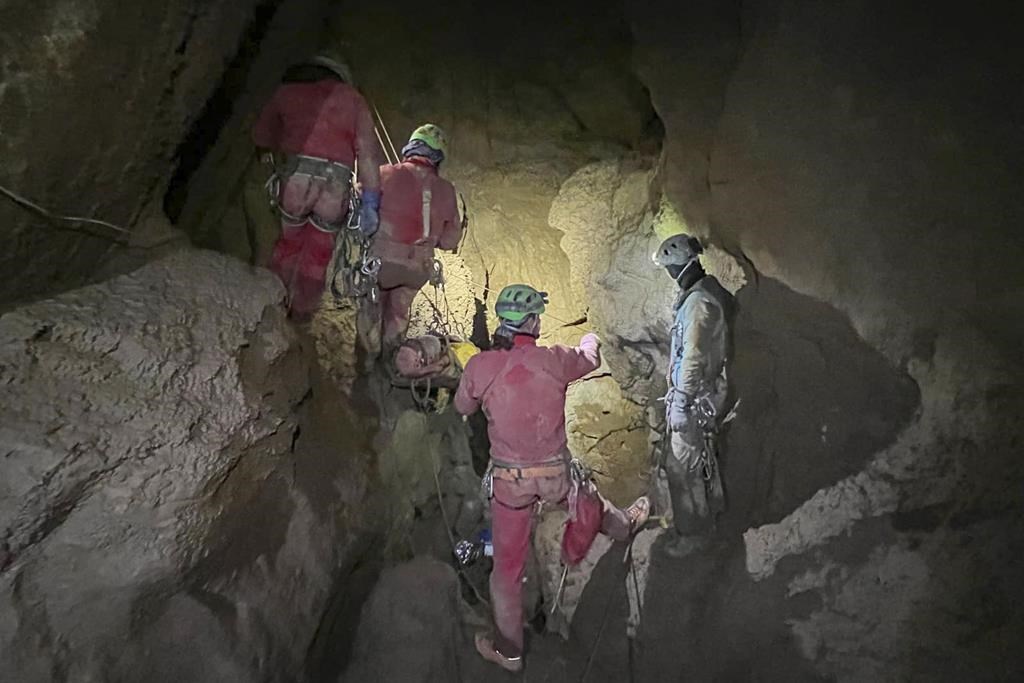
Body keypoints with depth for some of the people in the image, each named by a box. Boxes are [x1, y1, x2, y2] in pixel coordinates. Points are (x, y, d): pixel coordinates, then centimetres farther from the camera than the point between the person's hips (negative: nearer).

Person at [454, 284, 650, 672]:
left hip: (508, 478, 0)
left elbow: (462, 407, 7)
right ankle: (623, 526, 65)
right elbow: (590, 359, 12)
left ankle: (509, 651, 27)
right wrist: (590, 341, 35)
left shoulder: (480, 366, -13)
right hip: (554, 472, 0)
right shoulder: (554, 360, -11)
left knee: (508, 563, 14)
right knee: (587, 502, 33)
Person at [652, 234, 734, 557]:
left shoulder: (699, 303, -25)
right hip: (707, 391, 10)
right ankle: (712, 508, 45)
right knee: (704, 454, 26)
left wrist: (680, 402, -22)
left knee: (683, 466, -1)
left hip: (695, 396, -10)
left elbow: (693, 358, -26)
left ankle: (692, 532, 11)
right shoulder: (707, 292, 7)